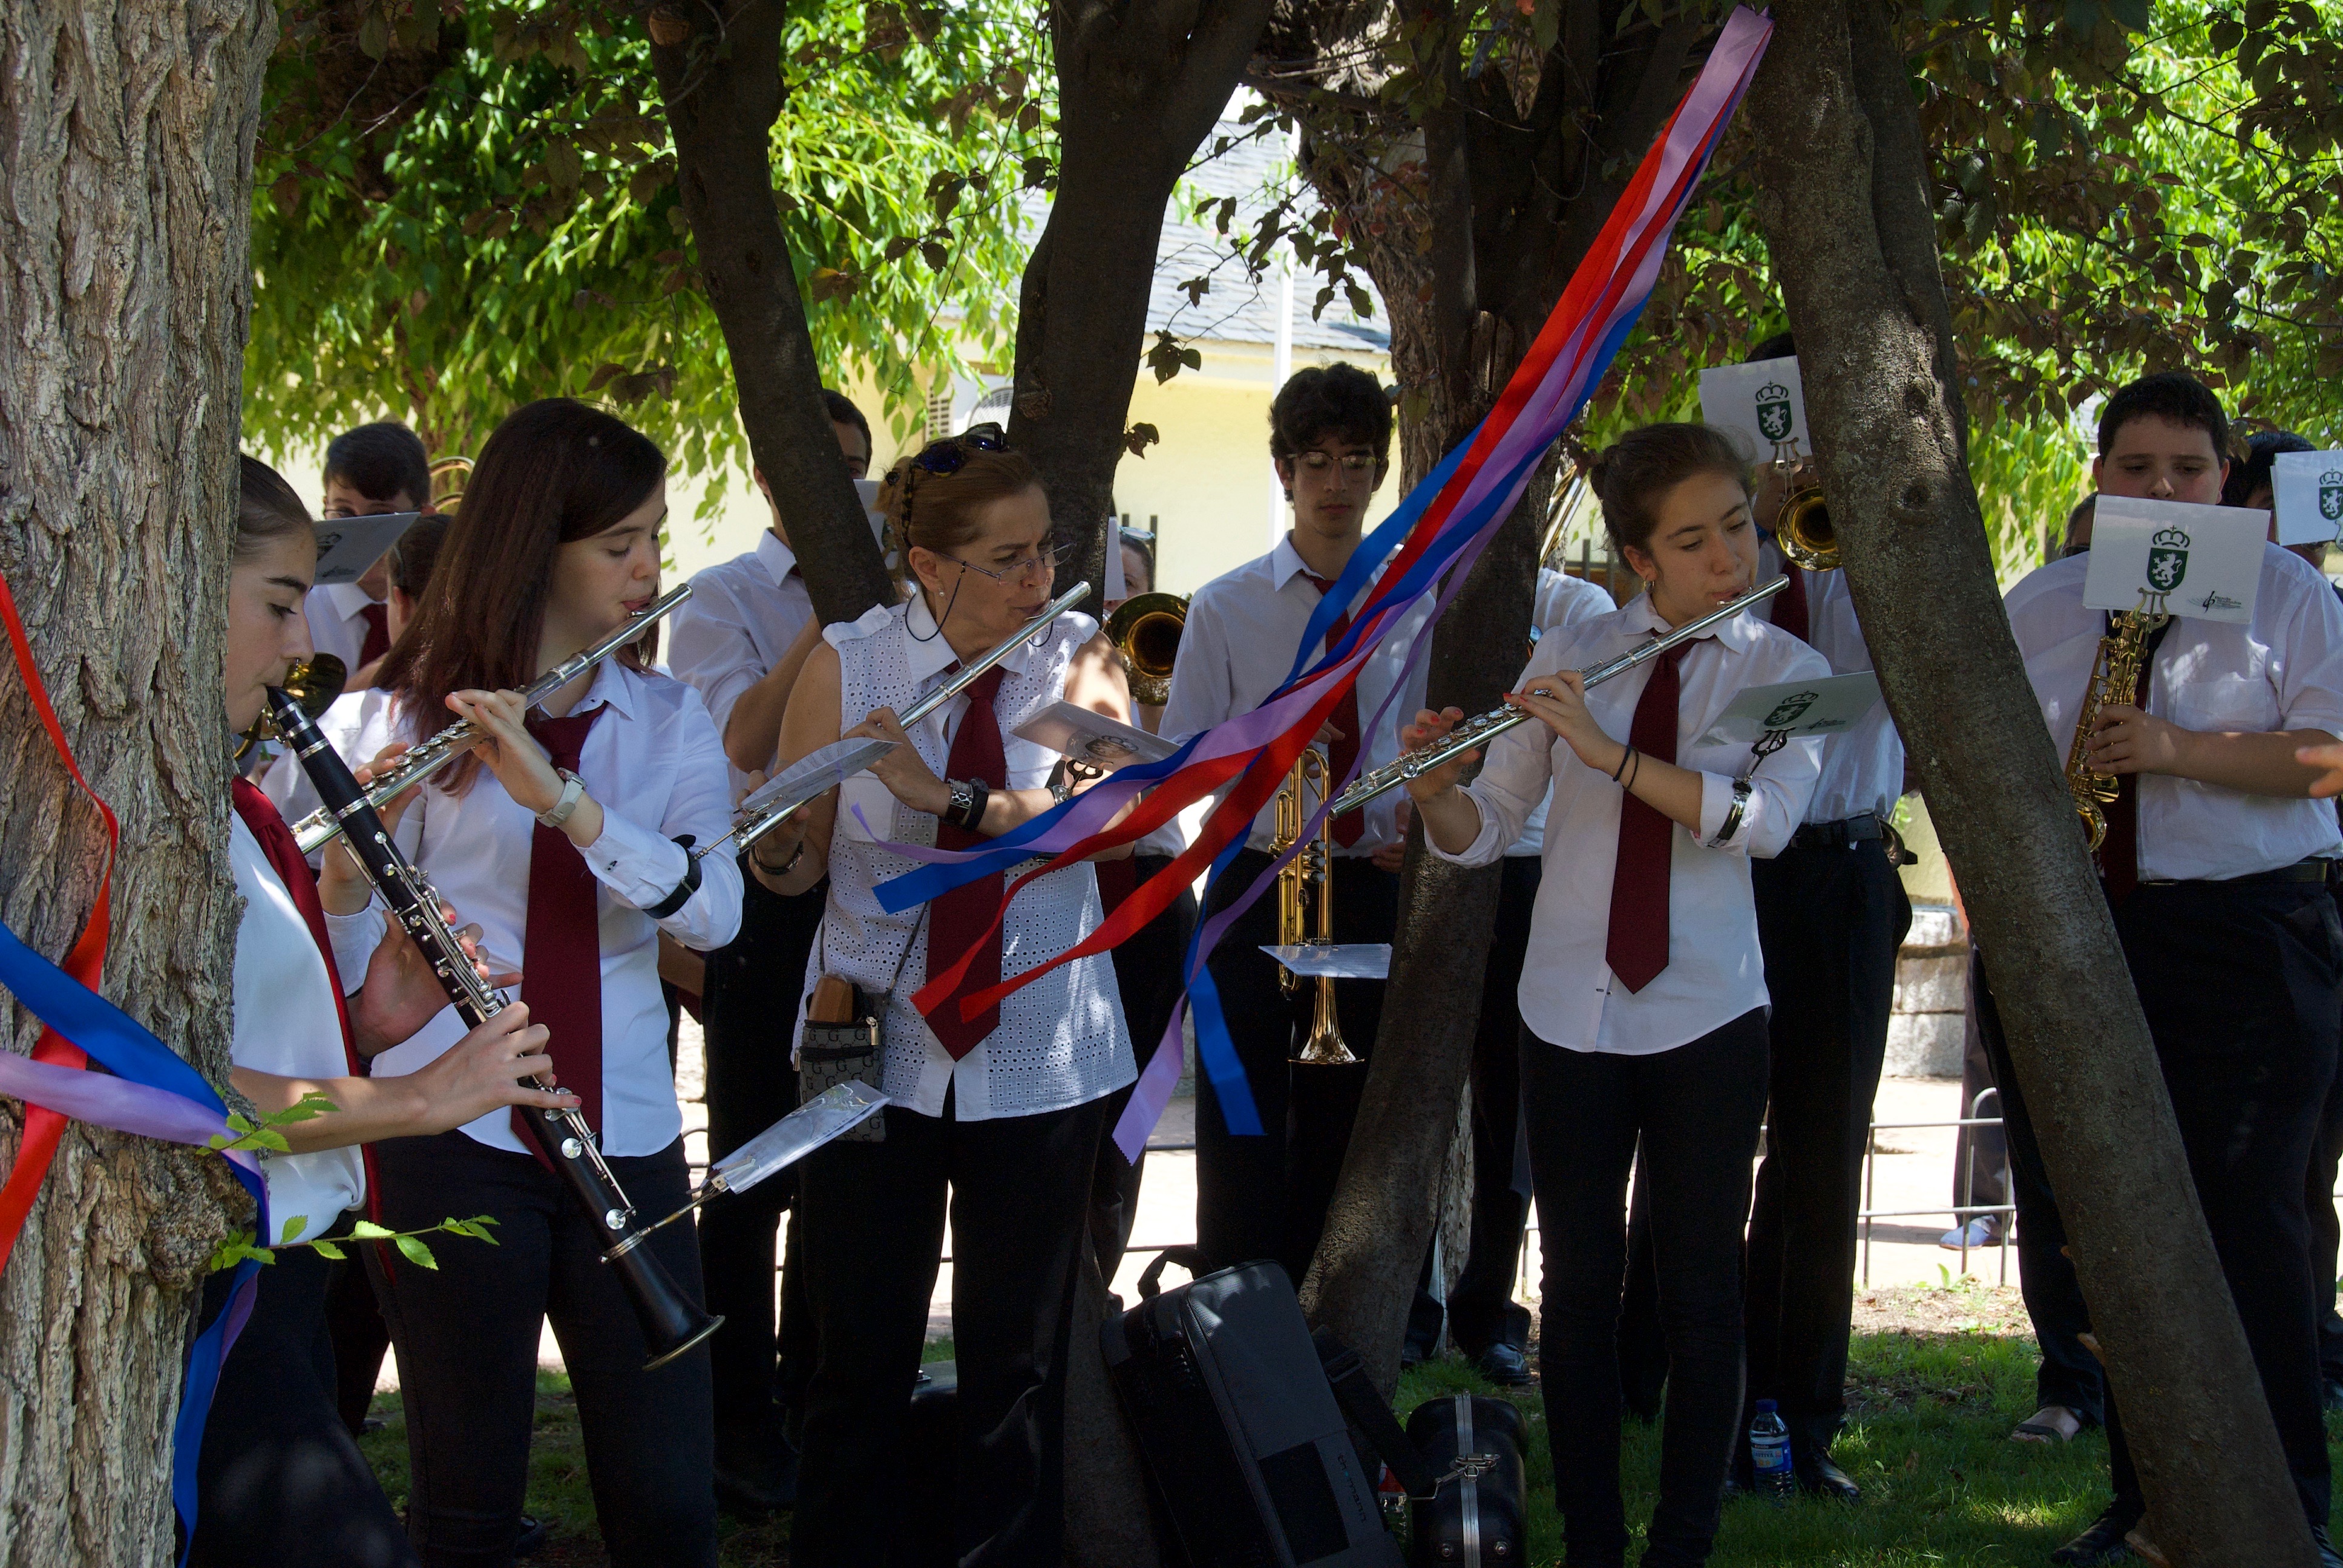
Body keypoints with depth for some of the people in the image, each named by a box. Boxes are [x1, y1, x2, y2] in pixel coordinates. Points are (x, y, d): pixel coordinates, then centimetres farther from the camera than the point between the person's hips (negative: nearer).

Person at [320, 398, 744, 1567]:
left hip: (626, 1137, 3)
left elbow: (713, 911, -10)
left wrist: (567, 802, -24)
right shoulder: (395, 722, -1)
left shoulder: (668, 723, 8)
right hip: (455, 1138, -3)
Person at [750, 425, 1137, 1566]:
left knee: (1018, 1356, 6)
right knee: (861, 1355, 4)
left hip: (1037, 1061, 0)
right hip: (877, 1048, 0)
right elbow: (793, 866, -1)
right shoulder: (849, 667, -4)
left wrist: (949, 794, -30)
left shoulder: (1078, 655, -4)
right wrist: (778, 845, -24)